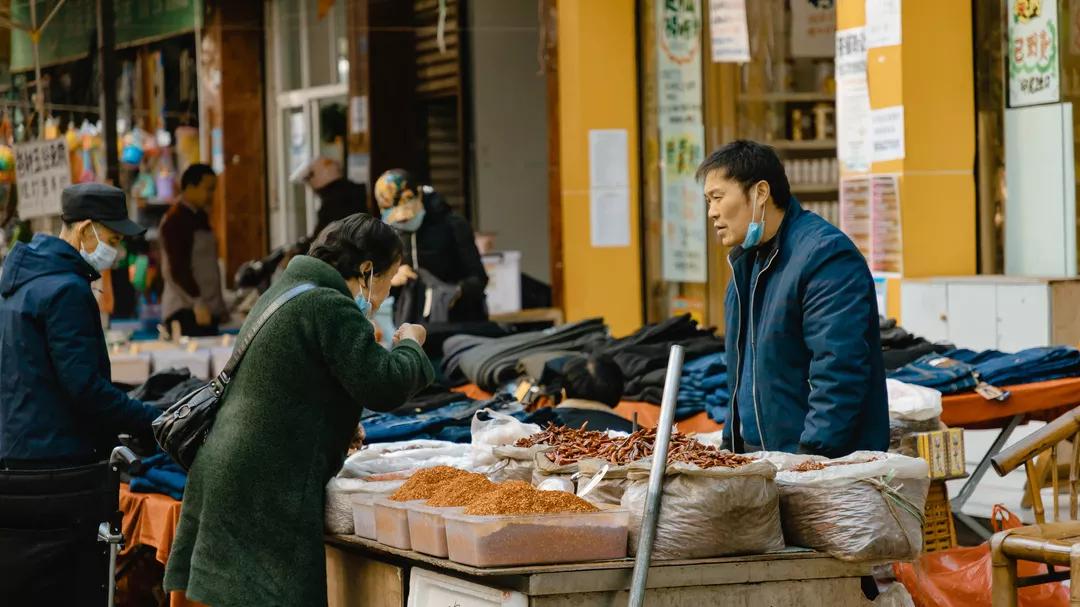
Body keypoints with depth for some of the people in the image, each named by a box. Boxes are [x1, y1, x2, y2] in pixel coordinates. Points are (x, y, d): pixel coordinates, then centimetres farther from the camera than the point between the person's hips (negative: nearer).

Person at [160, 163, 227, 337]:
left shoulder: (199, 217, 19)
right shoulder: (176, 220, -10)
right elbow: (178, 269, -18)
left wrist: (219, 306, 23)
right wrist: (198, 303, -24)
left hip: (207, 310, 9)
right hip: (185, 311, -9)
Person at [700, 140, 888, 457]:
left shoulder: (825, 255, -15)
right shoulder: (747, 259, 16)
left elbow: (837, 374, -22)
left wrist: (812, 455, -24)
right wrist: (731, 442, 18)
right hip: (754, 452, 8)